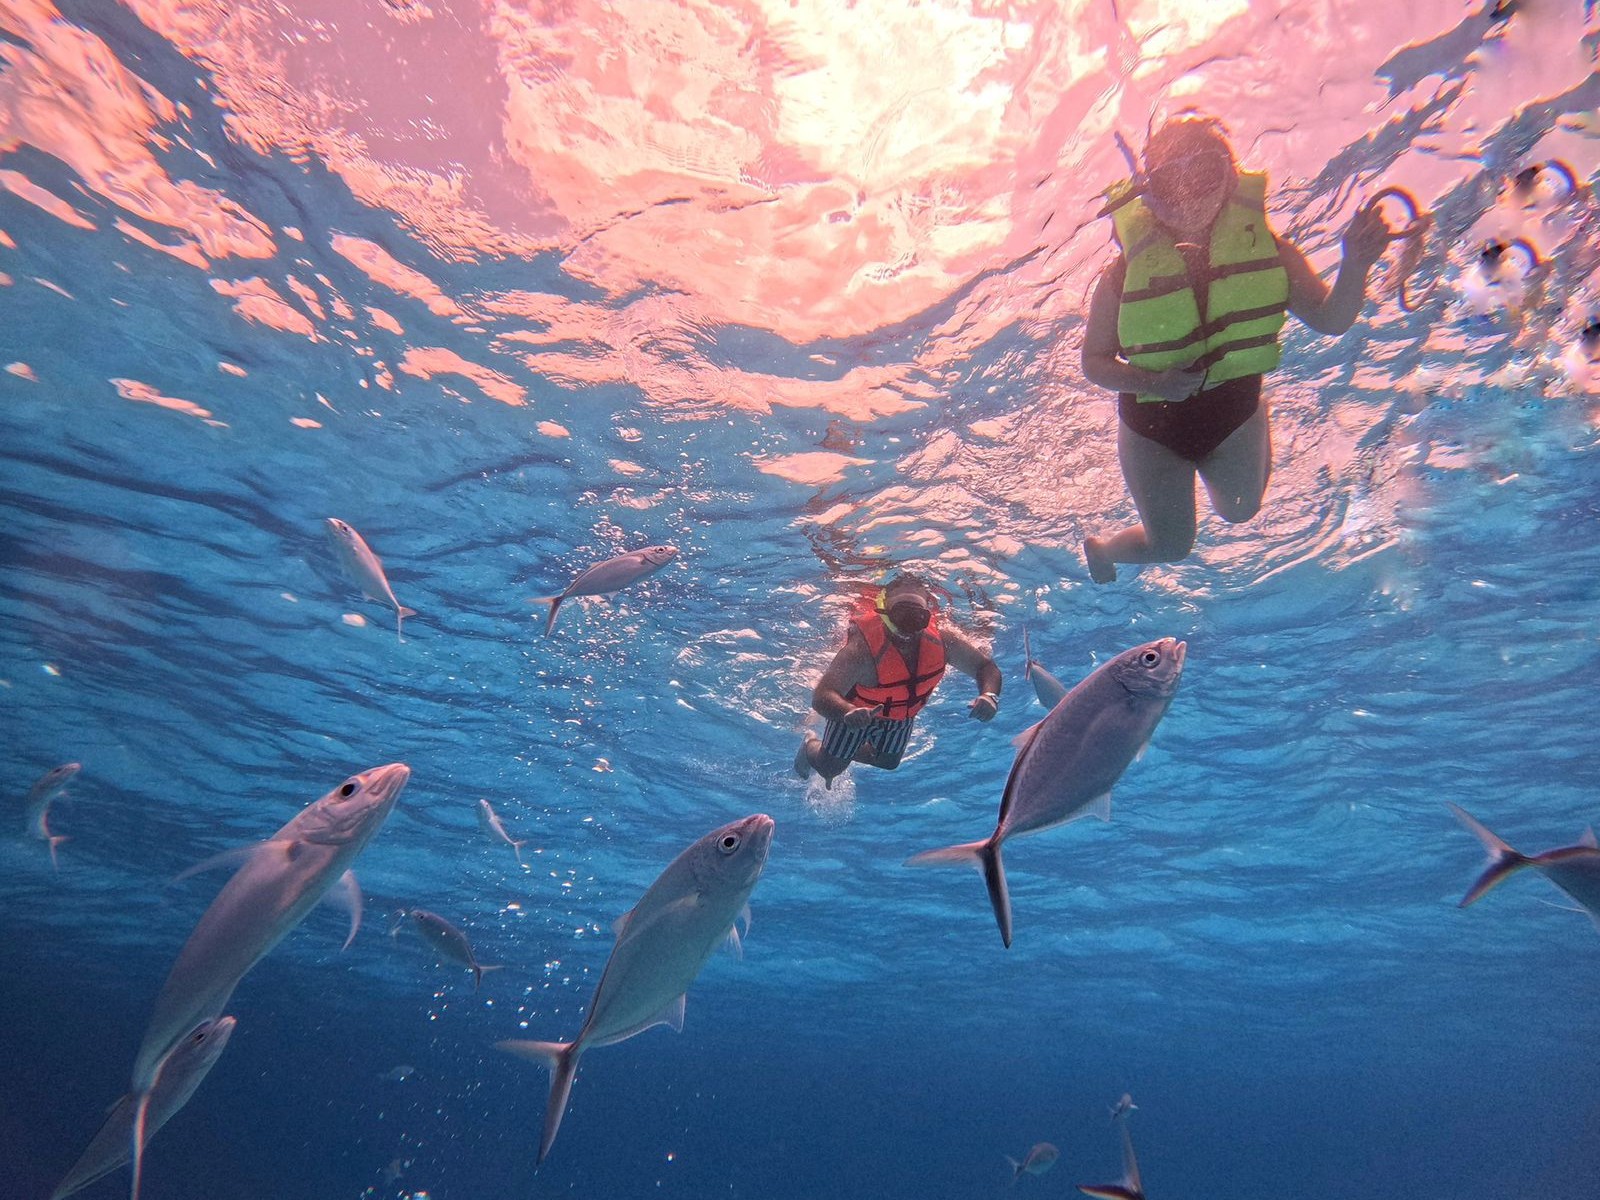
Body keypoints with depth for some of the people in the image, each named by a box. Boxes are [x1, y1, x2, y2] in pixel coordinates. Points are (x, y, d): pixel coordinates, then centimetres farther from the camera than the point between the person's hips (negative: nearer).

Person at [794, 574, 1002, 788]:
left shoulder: (943, 639, -32)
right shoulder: (863, 647, -45)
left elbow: (986, 667, -20)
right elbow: (821, 697, -51)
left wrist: (989, 696, -42)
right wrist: (849, 713, -73)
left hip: (902, 715, 4)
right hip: (857, 710, -4)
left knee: (888, 762, 26)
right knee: (829, 768, 12)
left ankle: (846, 751, 55)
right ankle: (810, 746, 48)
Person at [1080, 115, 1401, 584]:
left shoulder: (1263, 246, -17)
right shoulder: (1126, 273, -24)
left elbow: (1330, 320, -13)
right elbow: (1094, 362, -17)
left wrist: (1355, 266, -33)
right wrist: (1153, 381, -34)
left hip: (1235, 413, 3)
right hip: (1153, 425, -3)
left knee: (1239, 513, 26)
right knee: (1171, 549, 10)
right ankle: (1098, 546, 43)